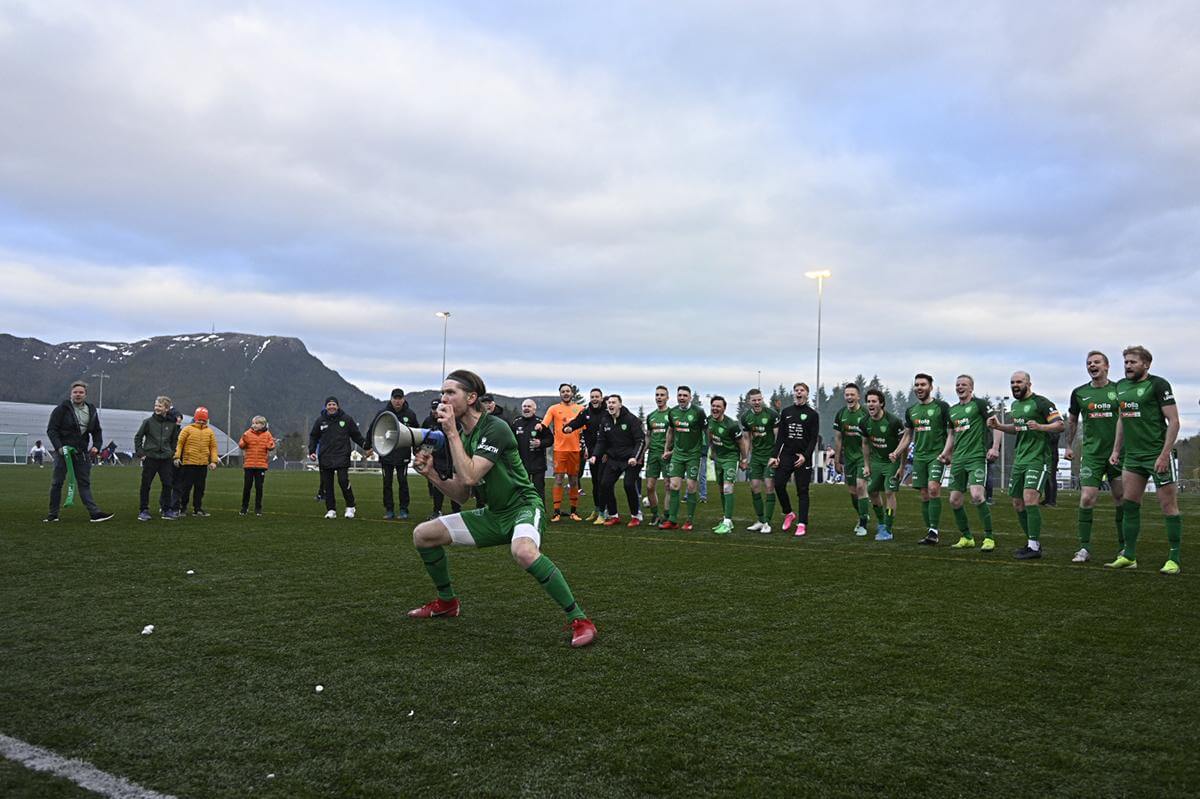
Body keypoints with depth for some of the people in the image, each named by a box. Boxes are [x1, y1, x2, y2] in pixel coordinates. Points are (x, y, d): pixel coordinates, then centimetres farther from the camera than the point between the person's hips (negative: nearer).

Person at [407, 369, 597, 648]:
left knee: (523, 550, -41)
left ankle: (578, 619, -28)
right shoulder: (458, 436, 6)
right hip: (493, 513, 9)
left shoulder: (495, 429, -19)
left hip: (523, 507, -9)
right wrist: (431, 473, -6)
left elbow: (469, 477, -29)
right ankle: (447, 602, 27)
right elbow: (461, 495, 9)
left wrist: (452, 433, -24)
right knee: (422, 535, 6)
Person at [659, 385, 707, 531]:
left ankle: (690, 521, 7)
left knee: (691, 486, -2)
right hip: (677, 453, 4)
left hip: (693, 454, -4)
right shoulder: (672, 412, 4)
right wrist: (667, 449, 21)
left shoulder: (698, 412, -10)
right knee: (674, 485, -3)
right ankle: (672, 520, 2)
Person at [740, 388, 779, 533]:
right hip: (756, 456, 5)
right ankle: (760, 521, 14)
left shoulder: (772, 414, -11)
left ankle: (767, 523, -1)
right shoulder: (746, 417, 3)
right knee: (754, 486, 2)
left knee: (769, 486, -7)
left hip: (770, 455, -5)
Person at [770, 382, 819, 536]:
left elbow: (814, 439, -2)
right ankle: (789, 514, 15)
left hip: (803, 458, -3)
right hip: (786, 455, 3)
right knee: (778, 484, -7)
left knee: (802, 491, -2)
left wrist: (805, 456, -15)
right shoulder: (786, 412, 12)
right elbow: (780, 436, 9)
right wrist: (774, 455, 0)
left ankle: (802, 524, 2)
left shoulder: (812, 414, 2)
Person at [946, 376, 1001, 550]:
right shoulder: (952, 410, 17)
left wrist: (995, 448, -17)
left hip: (976, 457, -7)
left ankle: (989, 538, -10)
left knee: (977, 495, -21)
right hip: (958, 460, 7)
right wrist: (947, 454, 23)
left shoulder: (979, 404, -2)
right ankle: (966, 538, 18)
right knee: (954, 500, 4)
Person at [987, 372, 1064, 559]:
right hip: (1019, 459, 9)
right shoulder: (1015, 405, 17)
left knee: (1029, 498, -20)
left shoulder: (1041, 402, -8)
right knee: (1017, 503, 9)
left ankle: (1034, 547, -15)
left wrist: (1040, 427, -27)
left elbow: (1060, 425, -11)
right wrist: (999, 426, 17)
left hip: (1037, 459, -9)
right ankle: (1033, 542, 22)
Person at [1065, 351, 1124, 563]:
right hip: (1091, 454, 1)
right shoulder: (1079, 393, 5)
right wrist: (1069, 446, 14)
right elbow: (1072, 421, 18)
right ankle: (1084, 548, -1)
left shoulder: (1119, 390, 1)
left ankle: (1124, 546, 21)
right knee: (1087, 499, -8)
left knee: (1121, 499, 7)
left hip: (1118, 452, 0)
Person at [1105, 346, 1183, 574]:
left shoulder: (1158, 385, -8)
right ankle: (1129, 556, 14)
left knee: (1168, 506, -2)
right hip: (1132, 456, 7)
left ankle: (1174, 559, 5)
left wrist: (1164, 454, -17)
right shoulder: (1121, 386, 12)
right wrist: (1116, 450, 17)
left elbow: (1173, 421, -11)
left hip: (1158, 455, -7)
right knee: (1130, 505, 7)